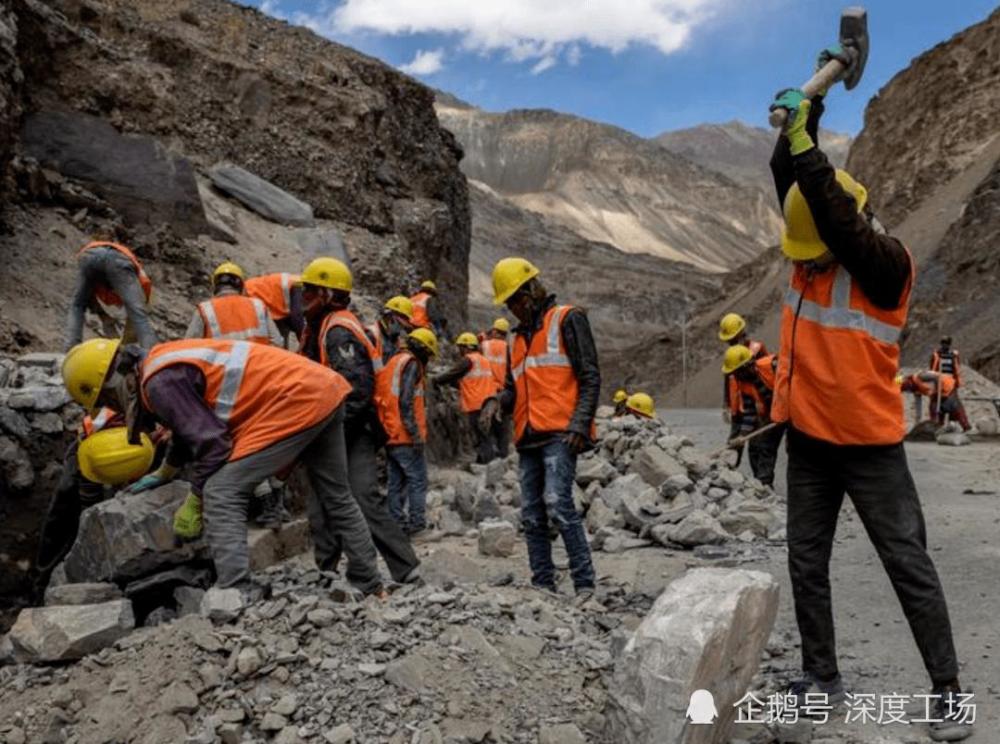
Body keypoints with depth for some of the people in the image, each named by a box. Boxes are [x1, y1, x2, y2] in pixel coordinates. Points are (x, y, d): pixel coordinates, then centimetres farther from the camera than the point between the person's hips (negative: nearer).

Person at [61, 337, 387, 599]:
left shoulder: (158, 381, -12)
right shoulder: (165, 360, 18)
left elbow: (211, 439, -13)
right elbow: (191, 423, 33)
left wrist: (195, 500, 0)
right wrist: (166, 470, 42)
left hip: (295, 403, -10)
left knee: (222, 496, -6)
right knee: (336, 498, 19)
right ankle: (371, 587, 30)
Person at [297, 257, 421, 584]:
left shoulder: (339, 330, -17)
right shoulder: (320, 327, 15)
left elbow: (358, 387, -25)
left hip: (355, 431, -10)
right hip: (338, 432, 10)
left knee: (366, 500, -15)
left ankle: (406, 570, -10)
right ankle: (325, 569, 26)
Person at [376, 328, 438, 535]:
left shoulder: (393, 362, 19)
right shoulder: (411, 363, -8)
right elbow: (406, 402, -19)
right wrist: (416, 434, -19)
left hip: (391, 435, 9)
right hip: (406, 436, -9)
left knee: (396, 482, 11)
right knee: (418, 480, -2)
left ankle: (397, 524, 13)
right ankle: (417, 524, -1)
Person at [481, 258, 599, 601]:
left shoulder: (567, 319, 3)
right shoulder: (518, 338, 25)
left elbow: (590, 376, -4)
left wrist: (580, 424, -15)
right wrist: (498, 400, 2)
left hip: (560, 433, -7)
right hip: (529, 438, 8)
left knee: (558, 502, -19)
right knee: (532, 517, 5)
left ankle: (584, 582, -11)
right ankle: (543, 585, 12)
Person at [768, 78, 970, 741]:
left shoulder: (888, 264, -13)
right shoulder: (809, 251, 5)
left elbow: (841, 219, -30)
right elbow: (785, 179, 2)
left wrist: (805, 143, -32)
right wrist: (809, 108, -5)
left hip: (868, 442, -6)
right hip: (808, 438, 6)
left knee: (909, 564, 5)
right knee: (807, 565, 10)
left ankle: (948, 689, 19)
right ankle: (823, 677, 24)